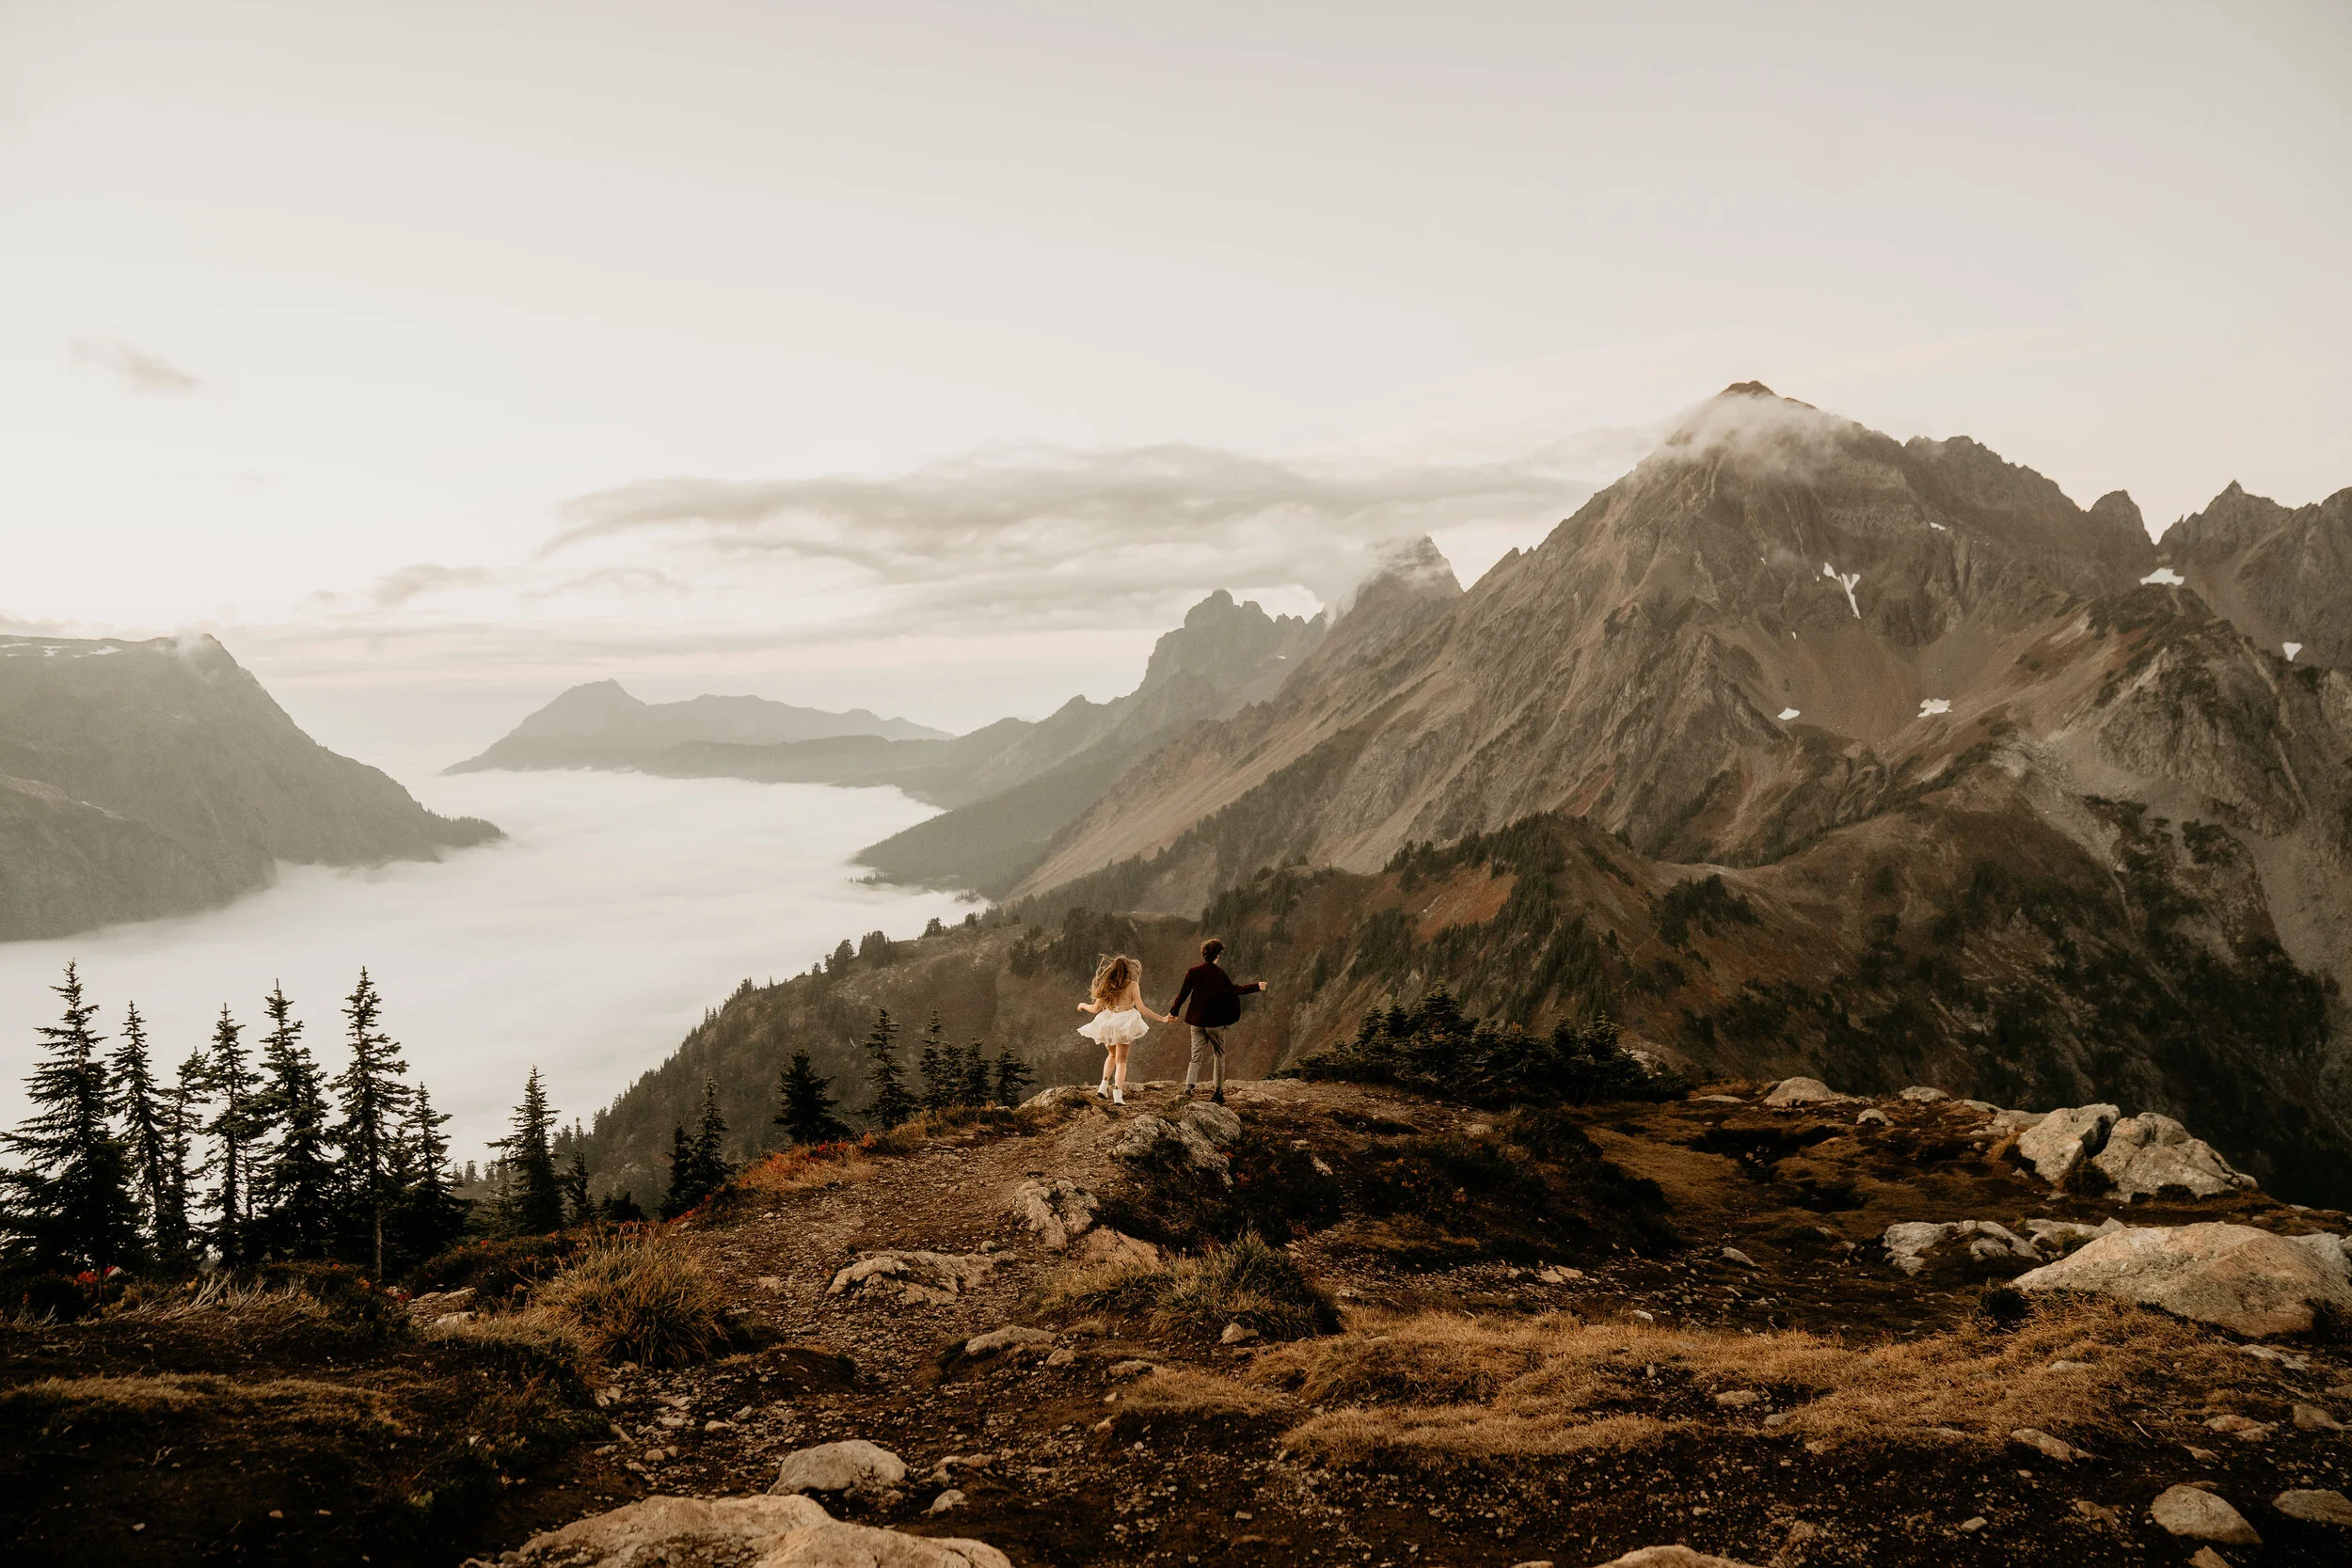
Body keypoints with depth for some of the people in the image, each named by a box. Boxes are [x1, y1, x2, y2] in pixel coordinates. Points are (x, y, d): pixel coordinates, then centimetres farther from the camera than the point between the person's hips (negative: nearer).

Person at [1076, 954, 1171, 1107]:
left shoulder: (1106, 985, 1)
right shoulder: (1132, 985, -7)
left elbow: (1096, 1009, 4)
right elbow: (1141, 1008, -12)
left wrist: (1083, 1005, 25)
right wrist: (1162, 1019, -10)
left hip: (1107, 1025, 3)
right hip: (1124, 1024, -3)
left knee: (1112, 1055, 26)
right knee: (1121, 1059, 4)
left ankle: (1104, 1085, 13)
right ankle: (1118, 1094, -8)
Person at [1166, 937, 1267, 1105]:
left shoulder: (1192, 972, -3)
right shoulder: (1220, 974, -9)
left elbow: (1183, 993, -1)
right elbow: (1234, 990, -7)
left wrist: (1173, 1012, 10)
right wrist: (1256, 986, 3)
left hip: (1197, 1020, 2)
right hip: (1215, 1021, -2)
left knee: (1196, 1056, 7)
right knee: (1219, 1056, 12)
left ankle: (1189, 1085, -16)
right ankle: (1218, 1092, 11)